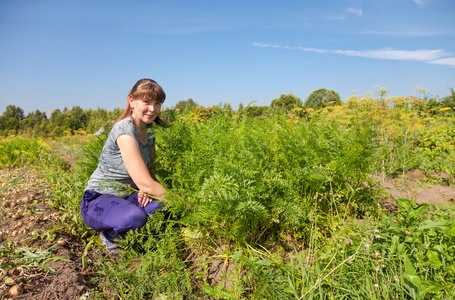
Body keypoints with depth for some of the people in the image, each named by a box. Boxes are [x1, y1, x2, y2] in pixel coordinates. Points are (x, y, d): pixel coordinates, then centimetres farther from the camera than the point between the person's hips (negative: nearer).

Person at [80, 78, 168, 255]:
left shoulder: (149, 130, 1)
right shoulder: (125, 130, -25)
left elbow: (149, 171, 11)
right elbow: (145, 184, -31)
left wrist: (146, 189, -13)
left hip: (128, 197, 7)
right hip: (98, 200, -7)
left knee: (163, 204, -23)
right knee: (135, 217, -37)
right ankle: (109, 235, -1)